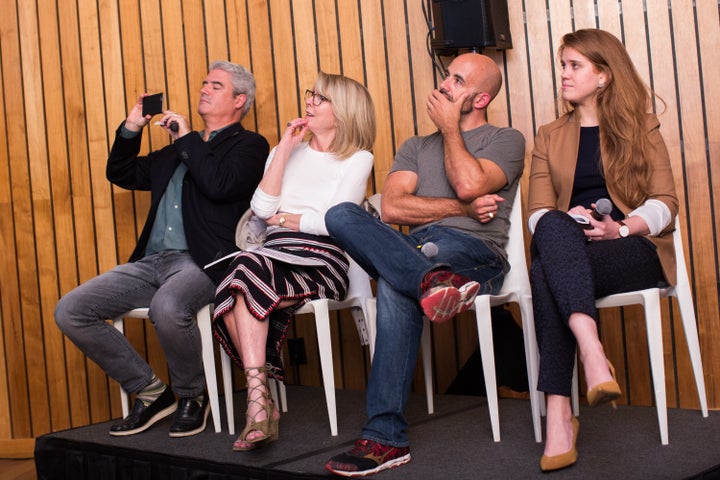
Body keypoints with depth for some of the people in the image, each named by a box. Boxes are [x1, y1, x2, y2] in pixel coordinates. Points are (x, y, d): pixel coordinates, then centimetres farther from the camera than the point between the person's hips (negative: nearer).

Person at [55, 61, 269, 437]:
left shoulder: (249, 145, 7)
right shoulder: (179, 150, 27)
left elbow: (220, 186, -14)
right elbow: (120, 174, 34)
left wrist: (188, 140, -3)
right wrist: (132, 128, 19)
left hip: (201, 264, -7)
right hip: (151, 262, 7)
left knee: (167, 307, -40)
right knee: (69, 311, -8)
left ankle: (192, 396, -10)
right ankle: (150, 392, 2)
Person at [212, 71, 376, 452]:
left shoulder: (358, 159, 11)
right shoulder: (285, 152, 24)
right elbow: (262, 208, 6)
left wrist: (282, 219, 7)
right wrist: (285, 148, 7)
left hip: (321, 261, -4)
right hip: (276, 256, 4)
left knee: (247, 270, -33)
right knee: (240, 287, -33)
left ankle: (257, 401, -35)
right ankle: (262, 401, -36)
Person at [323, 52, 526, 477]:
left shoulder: (506, 140, 16)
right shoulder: (417, 147, 28)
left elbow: (469, 183, -9)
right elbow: (392, 208, 7)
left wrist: (449, 127, 7)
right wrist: (463, 209, -2)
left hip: (473, 250, -4)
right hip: (414, 248, 5)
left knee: (396, 287, -37)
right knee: (342, 215, -25)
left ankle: (386, 437, -40)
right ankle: (435, 281, -47)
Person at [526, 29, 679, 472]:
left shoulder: (641, 128, 12)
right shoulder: (550, 138, 21)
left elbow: (665, 202, 2)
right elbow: (538, 212, 10)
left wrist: (622, 227, -17)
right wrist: (568, 219, -13)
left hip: (635, 249, -3)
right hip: (569, 249, 3)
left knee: (546, 275, -34)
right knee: (555, 228, -35)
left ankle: (560, 414, -41)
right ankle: (592, 352, -49)